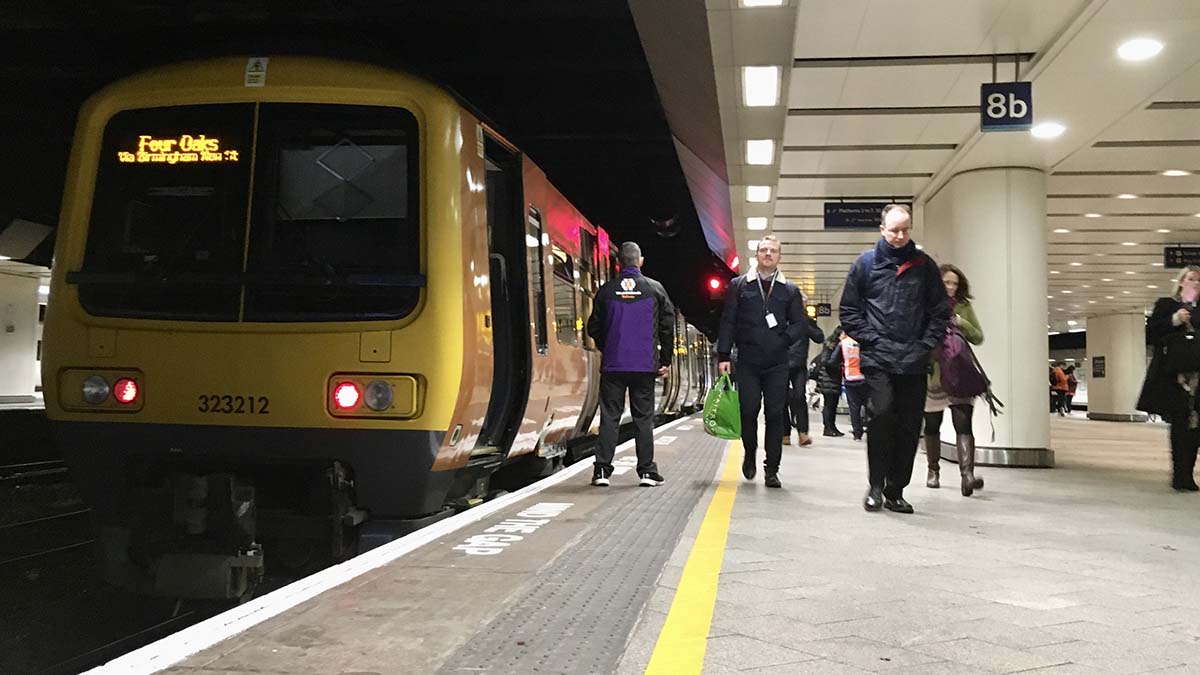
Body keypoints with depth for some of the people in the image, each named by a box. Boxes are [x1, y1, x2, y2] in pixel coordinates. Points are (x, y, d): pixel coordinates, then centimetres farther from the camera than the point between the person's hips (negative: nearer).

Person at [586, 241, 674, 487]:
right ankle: (647, 471, 5)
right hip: (645, 365, 0)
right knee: (644, 418, 5)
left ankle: (602, 470, 1)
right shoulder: (654, 289, 0)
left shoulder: (607, 290, 1)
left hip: (612, 365, 1)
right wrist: (665, 360, 12)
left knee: (609, 417, 4)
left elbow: (593, 327, 7)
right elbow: (668, 326, 2)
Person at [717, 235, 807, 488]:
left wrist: (784, 340, -6)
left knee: (775, 415, -1)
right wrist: (723, 355, -3)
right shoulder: (739, 286, 8)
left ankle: (771, 469, 6)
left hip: (777, 363, 1)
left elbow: (801, 322, 11)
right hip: (747, 362, -1)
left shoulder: (790, 290, 11)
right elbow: (728, 322, 5)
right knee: (748, 410, -3)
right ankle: (750, 455, 24)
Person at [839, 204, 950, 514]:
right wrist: (870, 339, -4)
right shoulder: (866, 263, 6)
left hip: (914, 362, 3)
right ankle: (876, 485, -5)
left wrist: (926, 345, 1)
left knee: (909, 427, 3)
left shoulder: (924, 265, 10)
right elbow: (848, 309, 7)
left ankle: (896, 490, 14)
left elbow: (940, 311, 12)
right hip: (877, 359, -2)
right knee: (882, 413, -19)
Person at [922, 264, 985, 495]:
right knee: (932, 426, 11)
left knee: (963, 424, -13)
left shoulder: (964, 307, 8)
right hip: (932, 375, -1)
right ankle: (933, 470, 30)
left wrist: (959, 322, -9)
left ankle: (967, 474, -21)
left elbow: (978, 337, 6)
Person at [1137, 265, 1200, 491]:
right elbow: (1151, 333, -3)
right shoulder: (1166, 305, 7)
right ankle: (1181, 477, -4)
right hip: (1173, 377, -4)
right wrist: (1174, 320, -15)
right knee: (1180, 425, -7)